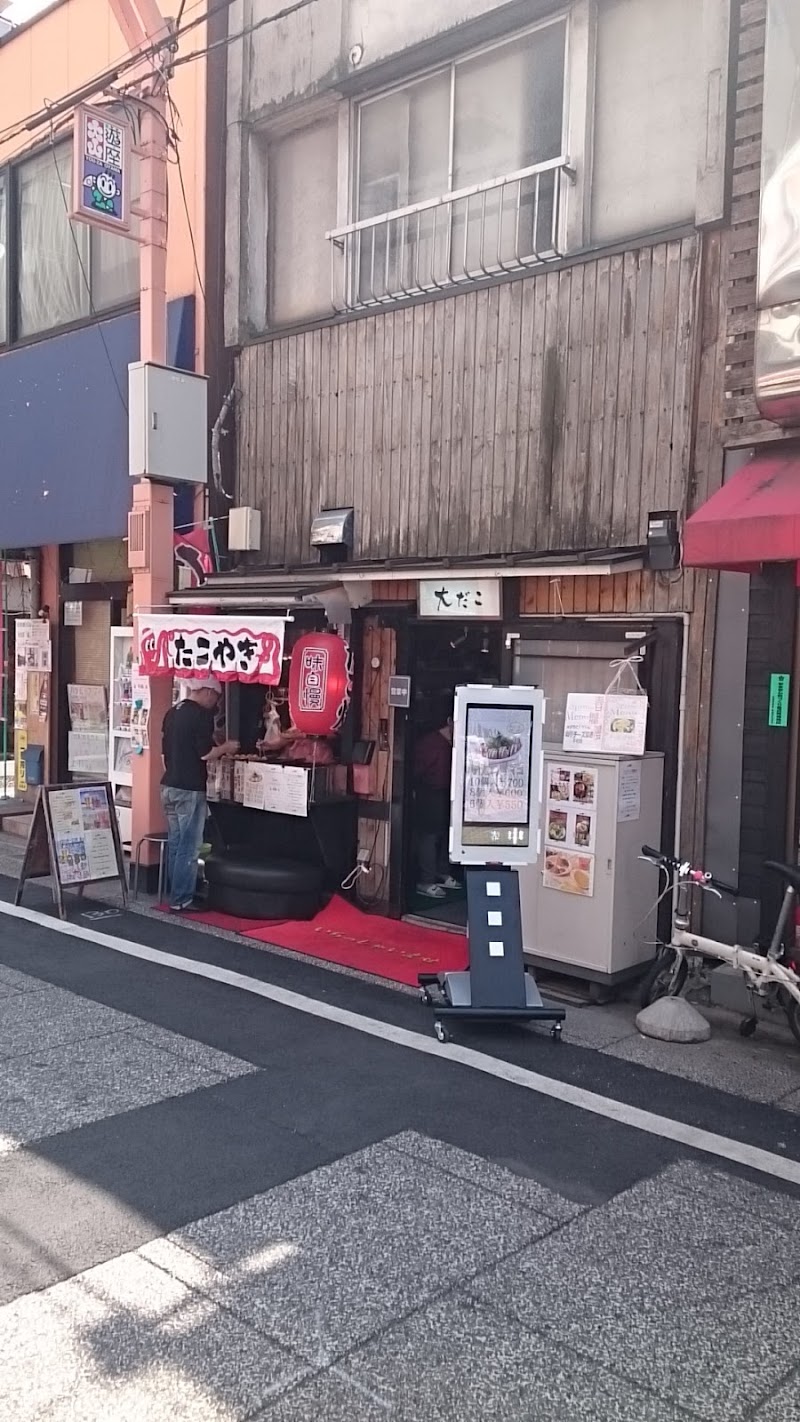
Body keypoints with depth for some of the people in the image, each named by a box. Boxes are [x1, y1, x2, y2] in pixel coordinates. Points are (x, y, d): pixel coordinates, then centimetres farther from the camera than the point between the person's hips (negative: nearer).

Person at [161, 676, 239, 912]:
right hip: (190, 790, -8)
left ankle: (176, 894, 21)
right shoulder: (202, 715, -13)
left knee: (175, 844, 14)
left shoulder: (172, 712, 12)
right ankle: (181, 901, 1)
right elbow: (206, 754, -17)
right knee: (188, 847, -2)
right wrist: (226, 747, 0)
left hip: (169, 786, 8)